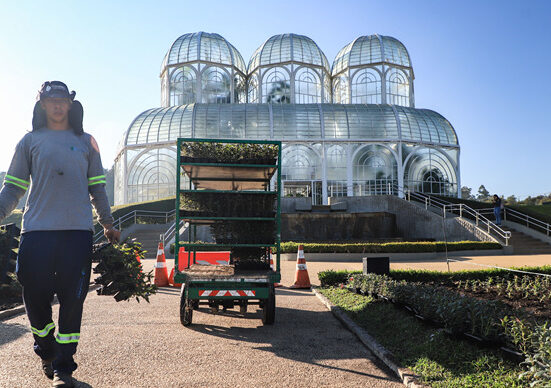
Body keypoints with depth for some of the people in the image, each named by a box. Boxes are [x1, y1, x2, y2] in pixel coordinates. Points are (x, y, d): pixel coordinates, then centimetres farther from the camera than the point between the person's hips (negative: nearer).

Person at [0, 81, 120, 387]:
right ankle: (46, 351, 31)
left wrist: (109, 225, 13)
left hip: (78, 230, 0)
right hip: (37, 230, 0)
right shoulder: (30, 141, 13)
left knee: (72, 300, 0)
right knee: (35, 296, 4)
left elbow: (97, 187, 16)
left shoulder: (86, 142, 15)